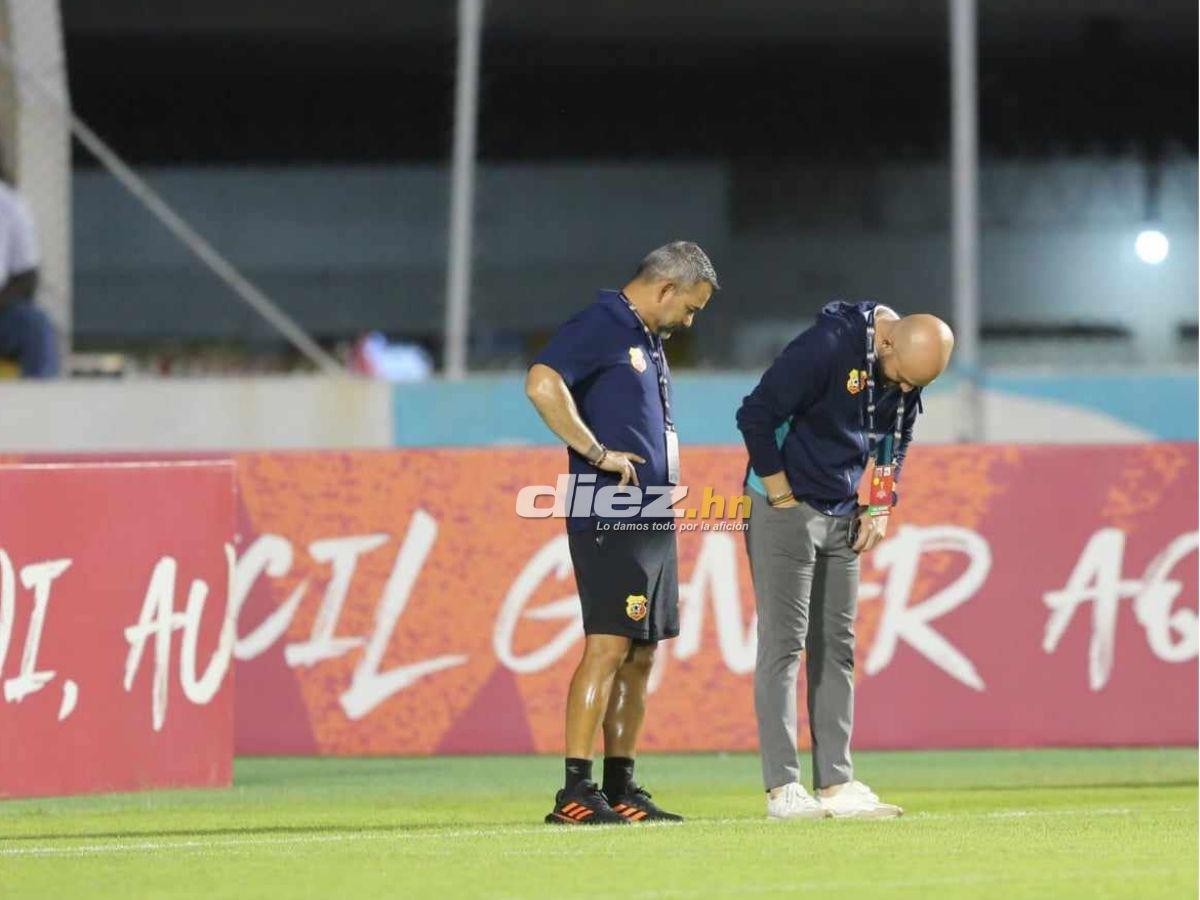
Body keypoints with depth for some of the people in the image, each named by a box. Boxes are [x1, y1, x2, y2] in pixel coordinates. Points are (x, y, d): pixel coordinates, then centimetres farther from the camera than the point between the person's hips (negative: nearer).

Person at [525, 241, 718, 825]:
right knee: (608, 647, -14)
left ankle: (620, 787, 15)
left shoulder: (649, 342, 21)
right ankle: (576, 792, -16)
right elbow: (542, 384, -25)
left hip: (652, 517, 10)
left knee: (641, 654, 10)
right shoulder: (601, 326, -9)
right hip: (610, 514, -10)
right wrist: (597, 453, -21)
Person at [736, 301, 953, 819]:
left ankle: (835, 783, 7)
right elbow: (756, 415, -21)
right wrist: (781, 495, -16)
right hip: (785, 509, -7)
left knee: (837, 647, 6)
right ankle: (783, 787, -8)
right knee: (784, 643, -8)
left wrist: (880, 506, 7)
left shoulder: (909, 370, -1)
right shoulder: (828, 347, -24)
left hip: (842, 518, 7)